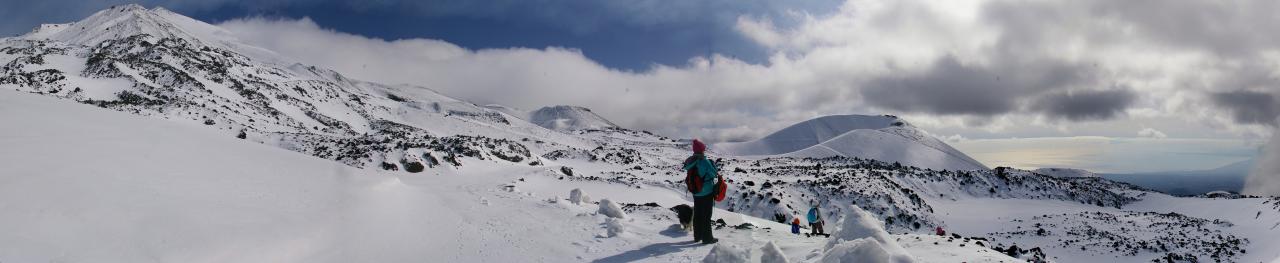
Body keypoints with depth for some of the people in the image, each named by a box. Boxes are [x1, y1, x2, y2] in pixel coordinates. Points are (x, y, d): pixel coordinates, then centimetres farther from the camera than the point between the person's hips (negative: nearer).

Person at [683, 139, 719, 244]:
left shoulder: (690, 162, 0)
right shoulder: (704, 161, -22)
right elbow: (714, 173, -15)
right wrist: (712, 164, 3)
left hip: (696, 192, 7)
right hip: (707, 192, -7)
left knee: (697, 215, 16)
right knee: (706, 216, 2)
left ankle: (697, 236, 26)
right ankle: (707, 238, 7)